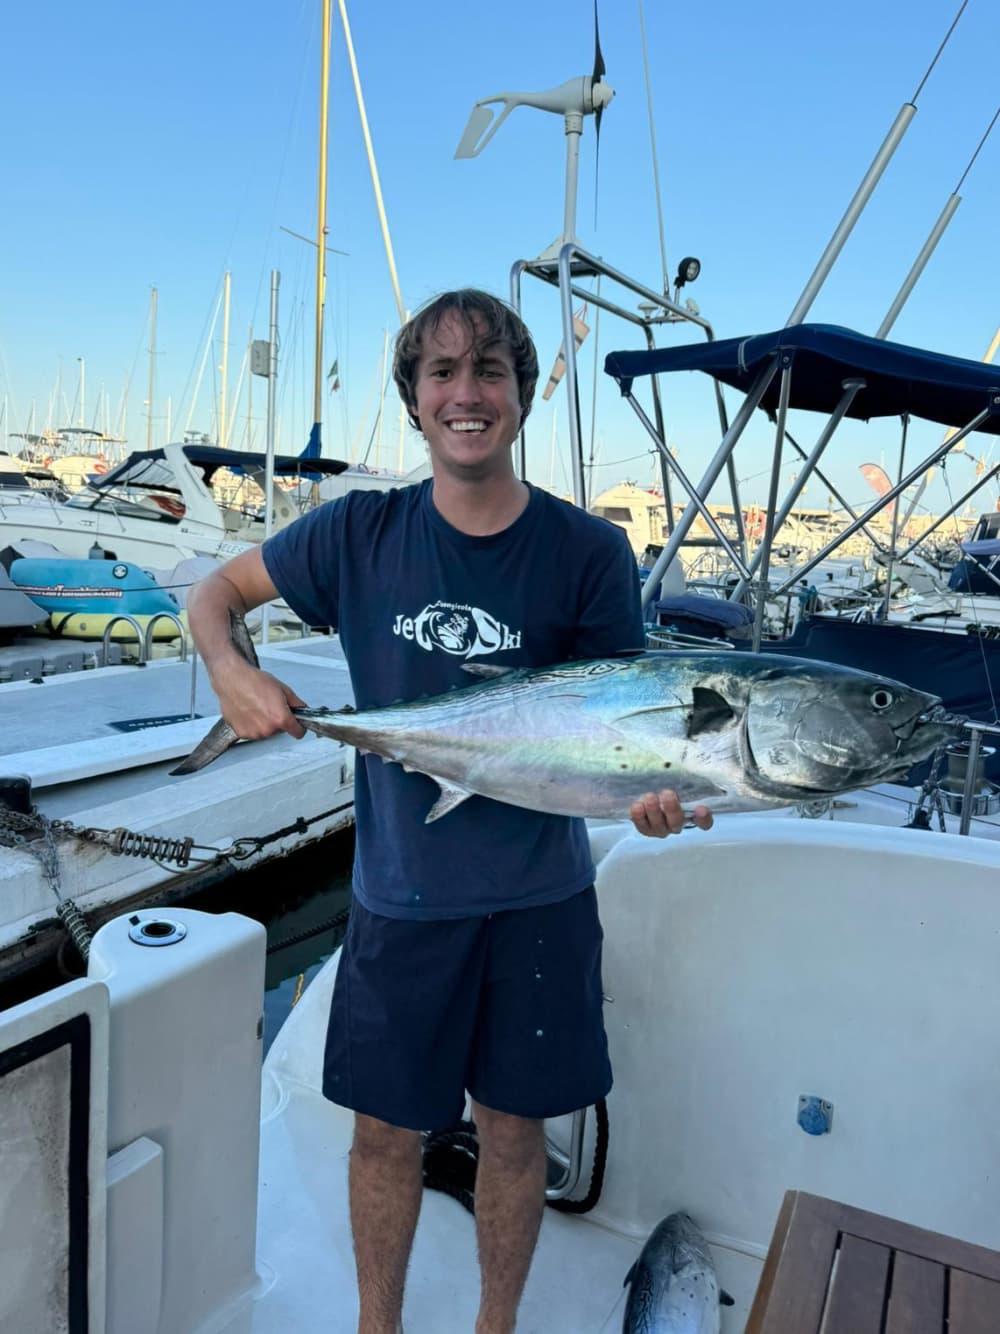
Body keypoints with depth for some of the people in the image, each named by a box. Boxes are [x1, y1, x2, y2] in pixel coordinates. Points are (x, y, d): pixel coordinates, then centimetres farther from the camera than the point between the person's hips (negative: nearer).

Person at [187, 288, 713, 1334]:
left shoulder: (587, 552, -10)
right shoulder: (362, 533, -6)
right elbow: (215, 591, 7)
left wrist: (649, 789, -28)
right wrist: (230, 671, -14)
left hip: (538, 896, 0)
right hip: (400, 892, 1)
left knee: (512, 1129, 17)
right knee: (386, 1132, 16)